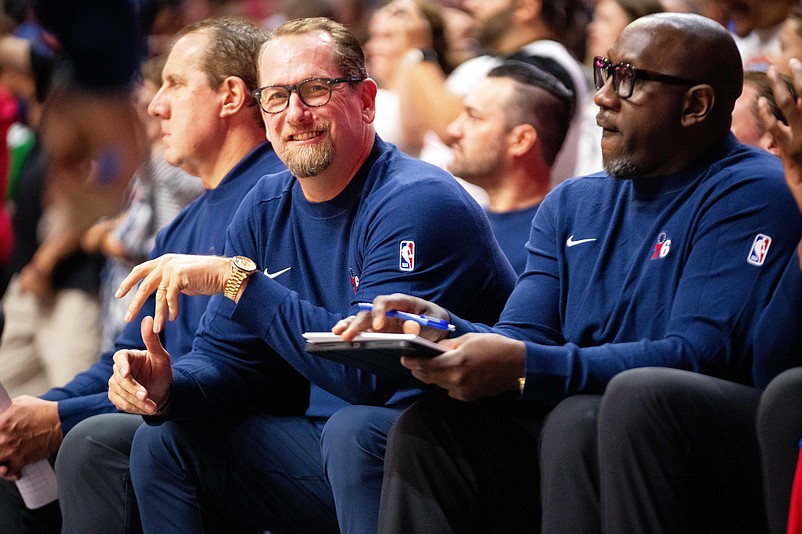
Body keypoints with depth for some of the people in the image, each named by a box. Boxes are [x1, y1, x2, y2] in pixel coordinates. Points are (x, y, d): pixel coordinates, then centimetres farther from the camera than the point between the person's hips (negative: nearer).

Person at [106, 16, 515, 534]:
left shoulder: (419, 202, -17)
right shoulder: (267, 210, 9)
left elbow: (369, 370, -27)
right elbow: (226, 355, 11)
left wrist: (238, 279, -27)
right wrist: (170, 388, -13)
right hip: (330, 451, 8)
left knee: (356, 430, -36)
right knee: (164, 439, 1)